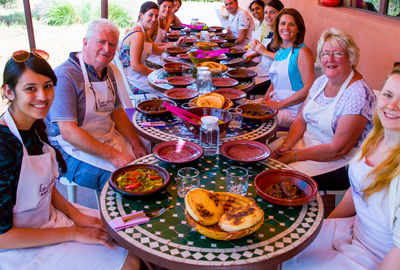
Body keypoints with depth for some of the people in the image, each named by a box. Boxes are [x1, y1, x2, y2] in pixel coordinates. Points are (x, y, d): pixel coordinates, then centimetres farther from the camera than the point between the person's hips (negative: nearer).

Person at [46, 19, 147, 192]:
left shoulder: (108, 71, 8)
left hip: (109, 141, 8)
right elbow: (68, 132, -25)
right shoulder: (65, 75, -19)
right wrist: (113, 156, -26)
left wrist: (136, 143, 3)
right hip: (75, 151, -8)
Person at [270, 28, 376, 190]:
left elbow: (338, 149, -22)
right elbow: (301, 120, 8)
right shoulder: (321, 81, 5)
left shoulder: (358, 94, -20)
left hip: (340, 162, -8)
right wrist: (286, 145, -10)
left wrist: (294, 156, -20)